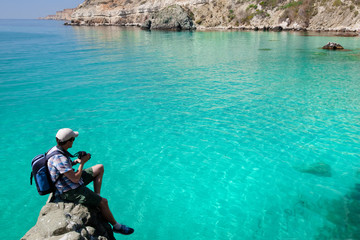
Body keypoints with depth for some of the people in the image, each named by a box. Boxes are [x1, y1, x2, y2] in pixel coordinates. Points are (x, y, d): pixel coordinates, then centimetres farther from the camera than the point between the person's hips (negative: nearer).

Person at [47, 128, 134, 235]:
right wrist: (82, 162, -16)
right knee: (103, 202, -12)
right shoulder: (59, 158, -32)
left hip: (69, 182, 10)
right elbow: (75, 179, -29)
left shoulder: (56, 149, -1)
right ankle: (116, 226, 7)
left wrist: (76, 161, 0)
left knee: (100, 168, 13)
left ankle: (96, 196, 14)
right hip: (70, 192, -10)